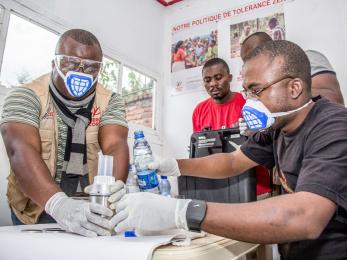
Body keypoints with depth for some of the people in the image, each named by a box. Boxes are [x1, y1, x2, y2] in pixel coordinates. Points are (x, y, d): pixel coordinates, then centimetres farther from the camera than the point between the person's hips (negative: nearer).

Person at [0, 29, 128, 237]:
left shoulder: (110, 102, 1)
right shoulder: (26, 97, -6)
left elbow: (115, 145, -14)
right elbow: (21, 150, -21)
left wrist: (116, 188, -35)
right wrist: (58, 203, -37)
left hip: (91, 211, 2)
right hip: (35, 211, -1)